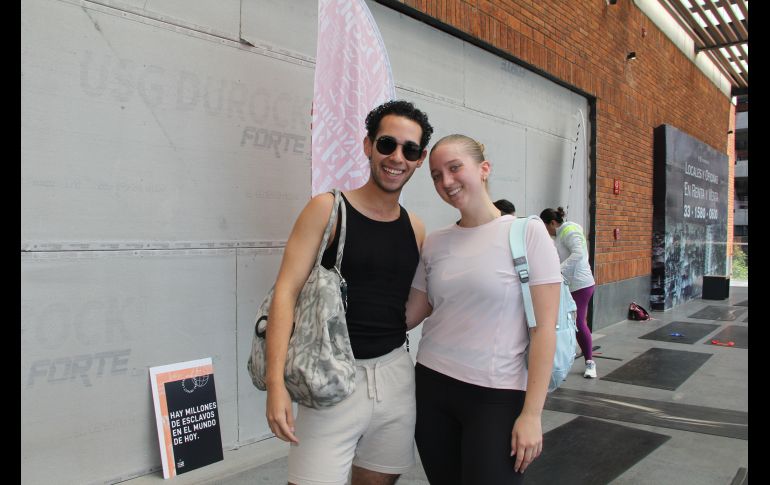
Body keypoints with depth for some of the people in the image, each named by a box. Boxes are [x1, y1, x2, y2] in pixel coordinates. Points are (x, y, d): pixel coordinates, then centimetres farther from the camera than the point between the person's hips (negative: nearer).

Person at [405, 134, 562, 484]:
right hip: (431, 387, 4)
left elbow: (544, 327, -11)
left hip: (497, 396, -4)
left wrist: (532, 413, -13)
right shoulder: (434, 243, 4)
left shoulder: (527, 233, -8)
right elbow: (411, 314, 9)